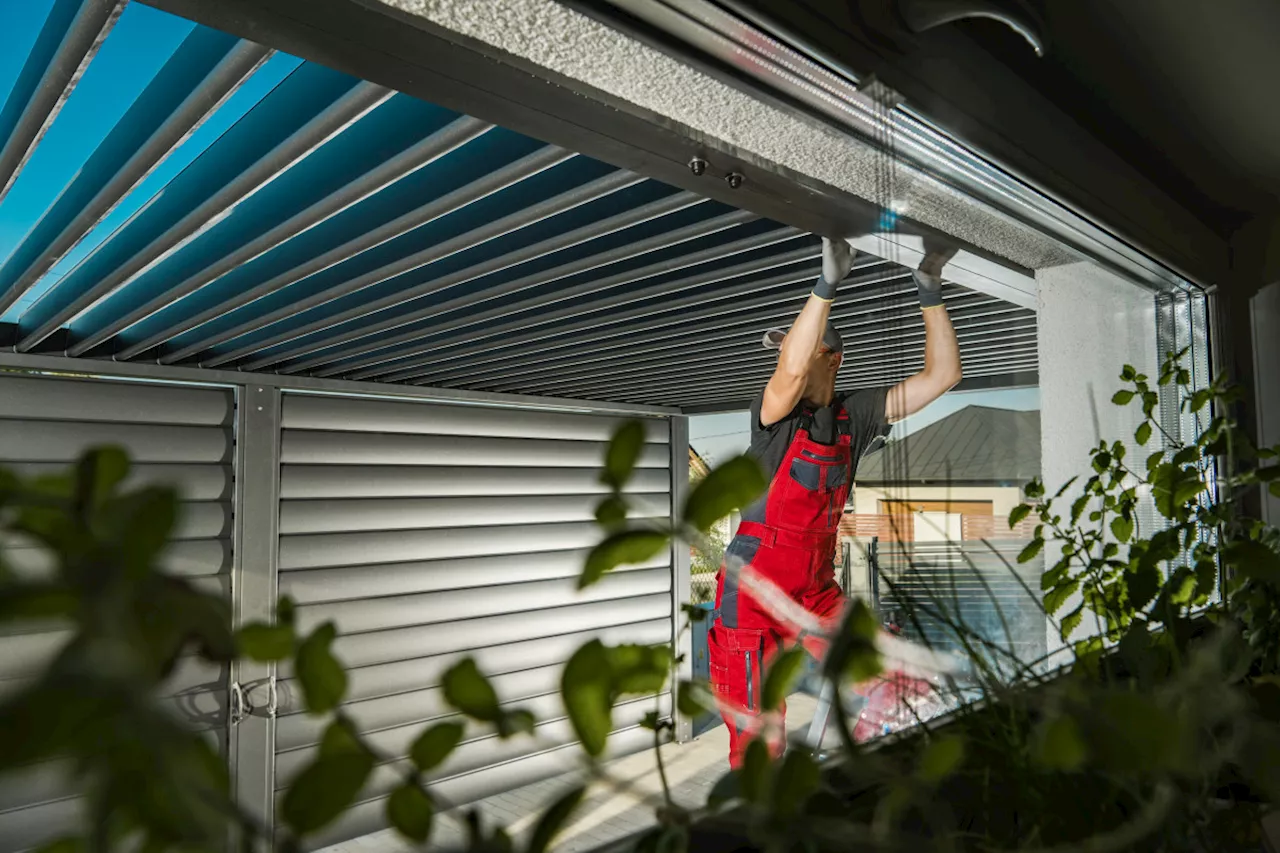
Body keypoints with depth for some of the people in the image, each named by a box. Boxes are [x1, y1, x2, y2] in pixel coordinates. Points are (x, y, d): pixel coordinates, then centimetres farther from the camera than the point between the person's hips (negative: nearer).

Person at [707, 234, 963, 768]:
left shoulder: (853, 414, 3)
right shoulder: (773, 412, -10)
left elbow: (942, 375, 0)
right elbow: (792, 371, -35)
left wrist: (931, 294, -7)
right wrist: (827, 286, -38)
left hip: (815, 595, 5)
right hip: (752, 598, -5)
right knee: (757, 745, 2)